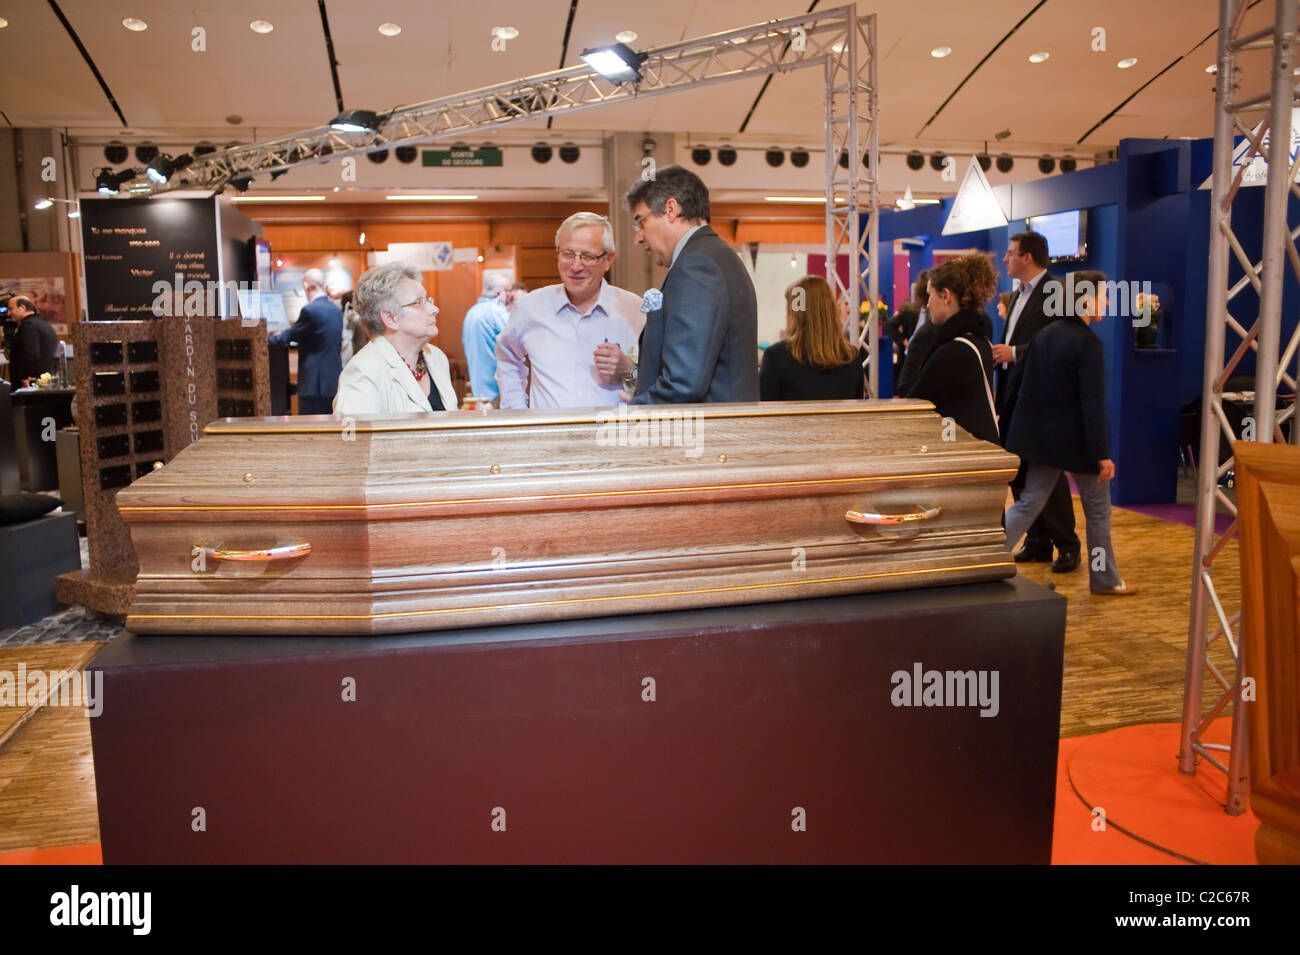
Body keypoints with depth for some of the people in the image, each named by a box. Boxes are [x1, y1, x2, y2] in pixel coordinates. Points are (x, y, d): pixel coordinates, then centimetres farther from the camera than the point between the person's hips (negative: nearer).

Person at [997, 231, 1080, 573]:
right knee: (1018, 472, 11)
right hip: (1013, 394, 9)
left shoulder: (1055, 292, -13)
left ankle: (1067, 545, 12)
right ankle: (1037, 542, 22)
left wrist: (1015, 352, -22)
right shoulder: (1021, 294, 16)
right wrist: (1001, 352, 4)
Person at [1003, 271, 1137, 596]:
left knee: (1028, 502, 11)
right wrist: (1103, 455, -18)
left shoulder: (1044, 334, 5)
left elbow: (1021, 383, 11)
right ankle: (1104, 579, 23)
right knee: (1097, 508, 11)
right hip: (1076, 440, -6)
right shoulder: (1088, 343, -17)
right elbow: (1093, 404, -20)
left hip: (1041, 435, 6)